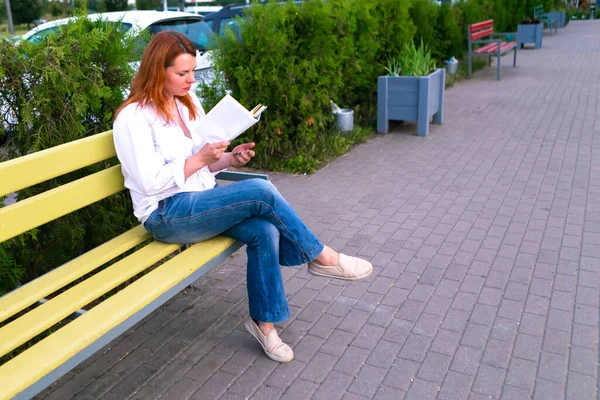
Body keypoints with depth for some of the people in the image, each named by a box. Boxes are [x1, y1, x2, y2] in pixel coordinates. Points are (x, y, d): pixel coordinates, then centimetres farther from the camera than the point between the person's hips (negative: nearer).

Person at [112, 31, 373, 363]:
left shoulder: (189, 104, 12)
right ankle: (321, 257, -9)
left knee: (264, 230, -23)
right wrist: (200, 159, -20)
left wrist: (229, 158, -5)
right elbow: (150, 182, -17)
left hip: (203, 201, 7)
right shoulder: (133, 117, -10)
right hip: (166, 215, -7)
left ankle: (263, 320, -6)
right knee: (261, 191, -26)